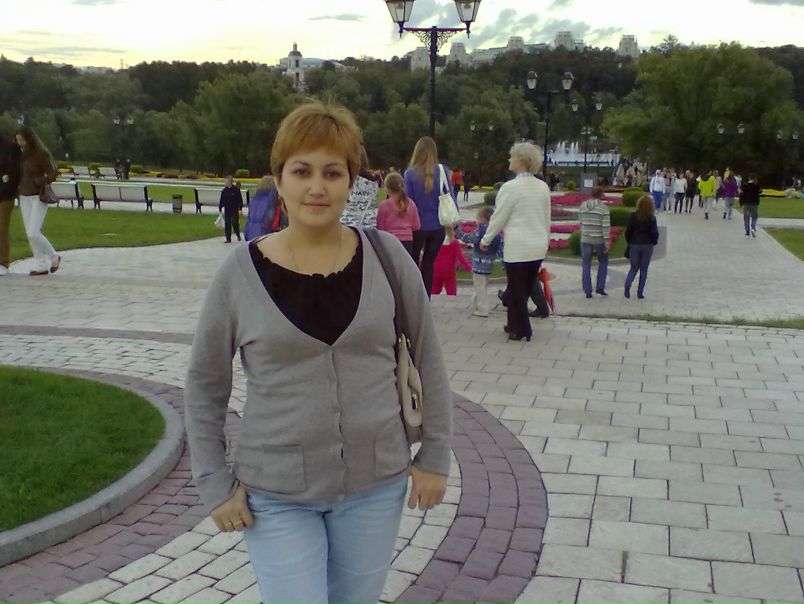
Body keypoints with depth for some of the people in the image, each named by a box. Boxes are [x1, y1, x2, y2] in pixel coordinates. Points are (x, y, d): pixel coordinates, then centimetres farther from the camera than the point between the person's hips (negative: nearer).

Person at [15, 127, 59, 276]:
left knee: (34, 233, -14)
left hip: (38, 198, -7)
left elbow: (53, 175, -16)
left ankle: (53, 257, 8)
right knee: (30, 234, 3)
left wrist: (36, 181, -18)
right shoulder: (24, 153, 8)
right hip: (24, 197, 7)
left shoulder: (42, 154, -14)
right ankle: (42, 266, 8)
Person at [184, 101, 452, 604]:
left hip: (376, 484, 2)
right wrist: (216, 484, -1)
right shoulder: (241, 272, -8)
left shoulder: (387, 257, -6)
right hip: (276, 494, -1)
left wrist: (435, 456, 2)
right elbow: (204, 386, 1)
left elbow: (428, 361, 3)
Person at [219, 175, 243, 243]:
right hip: (227, 211, 4)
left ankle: (238, 235, 19)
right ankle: (228, 239, 10)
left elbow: (240, 200, -3)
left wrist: (240, 209, -6)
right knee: (227, 225, 3)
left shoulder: (236, 190, -6)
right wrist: (220, 209, 9)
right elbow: (221, 201, 11)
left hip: (235, 210, -4)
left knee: (235, 223, -6)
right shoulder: (224, 191, 5)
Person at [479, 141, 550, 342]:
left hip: (518, 248, -6)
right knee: (526, 288, 16)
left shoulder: (510, 187, -13)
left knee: (517, 290, 5)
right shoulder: (543, 187, 5)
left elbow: (498, 218, -7)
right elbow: (547, 218, 11)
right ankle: (514, 325, 27)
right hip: (538, 247, 6)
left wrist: (486, 240, 6)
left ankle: (521, 331, 11)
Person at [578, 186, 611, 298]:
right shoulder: (603, 208, -11)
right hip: (599, 240, -3)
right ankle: (600, 287, 12)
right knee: (603, 263, 17)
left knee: (586, 266, 7)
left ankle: (587, 291, 5)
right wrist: (607, 244, -8)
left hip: (585, 240, 3)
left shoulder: (582, 206, 3)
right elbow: (606, 227, -13)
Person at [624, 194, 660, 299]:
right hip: (647, 245, -1)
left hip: (634, 244, 1)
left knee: (634, 268, 13)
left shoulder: (633, 216, -4)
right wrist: (654, 242, 12)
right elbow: (654, 232, -6)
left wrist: (629, 242, 13)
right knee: (644, 270, 8)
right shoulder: (651, 218, -7)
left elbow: (628, 231, -1)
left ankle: (627, 284, -13)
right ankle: (640, 293, 6)